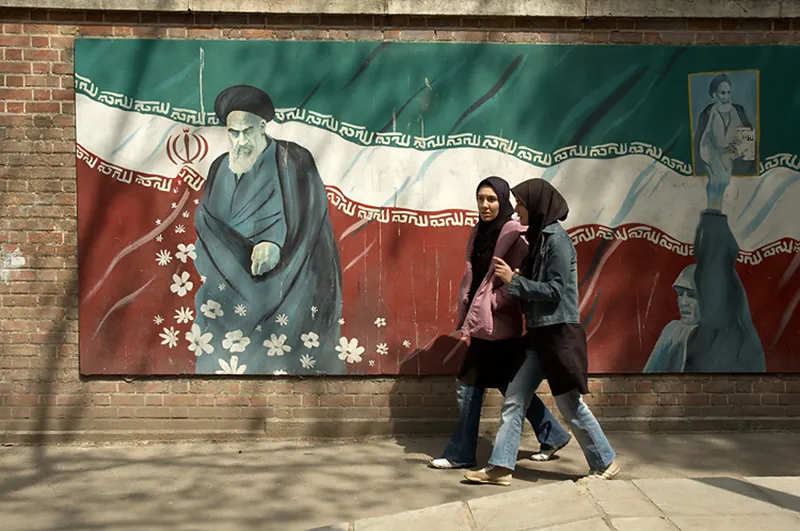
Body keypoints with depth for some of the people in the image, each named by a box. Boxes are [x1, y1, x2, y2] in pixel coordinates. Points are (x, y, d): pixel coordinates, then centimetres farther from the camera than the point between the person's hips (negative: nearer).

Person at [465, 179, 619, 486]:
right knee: (514, 399, 4)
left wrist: (514, 280, -14)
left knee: (570, 405, 2)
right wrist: (512, 279, 1)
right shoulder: (539, 238, 13)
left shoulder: (556, 238, -14)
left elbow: (555, 290, -18)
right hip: (538, 333, 9)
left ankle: (605, 463, 18)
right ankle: (500, 467, 7)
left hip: (560, 333, -9)